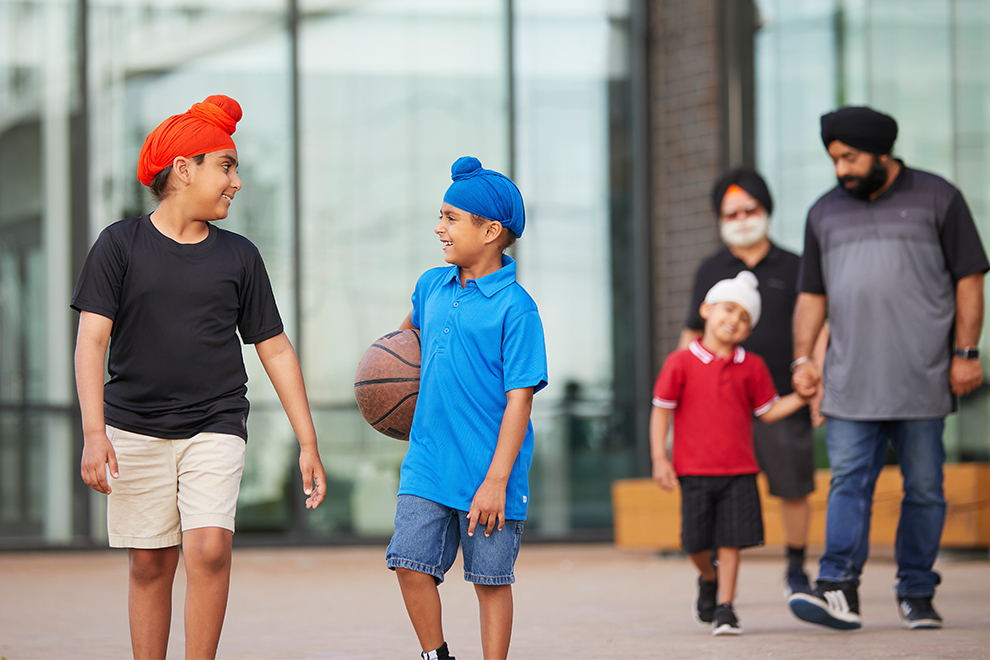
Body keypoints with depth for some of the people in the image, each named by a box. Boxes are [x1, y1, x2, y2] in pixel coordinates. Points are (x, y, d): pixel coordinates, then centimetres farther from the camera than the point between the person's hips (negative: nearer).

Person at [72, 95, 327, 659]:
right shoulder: (122, 244, 1)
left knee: (209, 547, -18)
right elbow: (92, 339, -5)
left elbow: (275, 348, 12)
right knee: (149, 565, 2)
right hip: (135, 429, -1)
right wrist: (94, 432, -17)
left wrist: (308, 443, 9)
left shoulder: (239, 256, 8)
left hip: (215, 427, 1)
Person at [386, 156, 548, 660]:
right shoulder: (432, 286, 8)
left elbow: (519, 398, -15)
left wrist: (496, 480, -19)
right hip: (427, 465, 5)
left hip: (487, 474, -5)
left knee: (491, 580, 4)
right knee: (411, 564, -2)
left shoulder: (515, 307, -11)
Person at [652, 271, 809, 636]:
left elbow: (768, 411, 14)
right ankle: (708, 579, 35)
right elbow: (661, 410, 0)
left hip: (739, 471, 1)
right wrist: (659, 458, -6)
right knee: (696, 541, 4)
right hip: (694, 470, -1)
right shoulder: (681, 362, -3)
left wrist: (802, 397, 1)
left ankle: (725, 607, 6)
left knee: (730, 541, -2)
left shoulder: (752, 367, 6)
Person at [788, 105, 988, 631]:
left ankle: (916, 596, 8)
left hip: (922, 378, -2)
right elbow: (812, 293, 18)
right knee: (848, 481, -9)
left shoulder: (937, 199, 4)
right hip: (851, 382, 2)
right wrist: (802, 357, 8)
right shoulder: (825, 212, 15)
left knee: (924, 487, 2)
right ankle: (838, 591, -17)